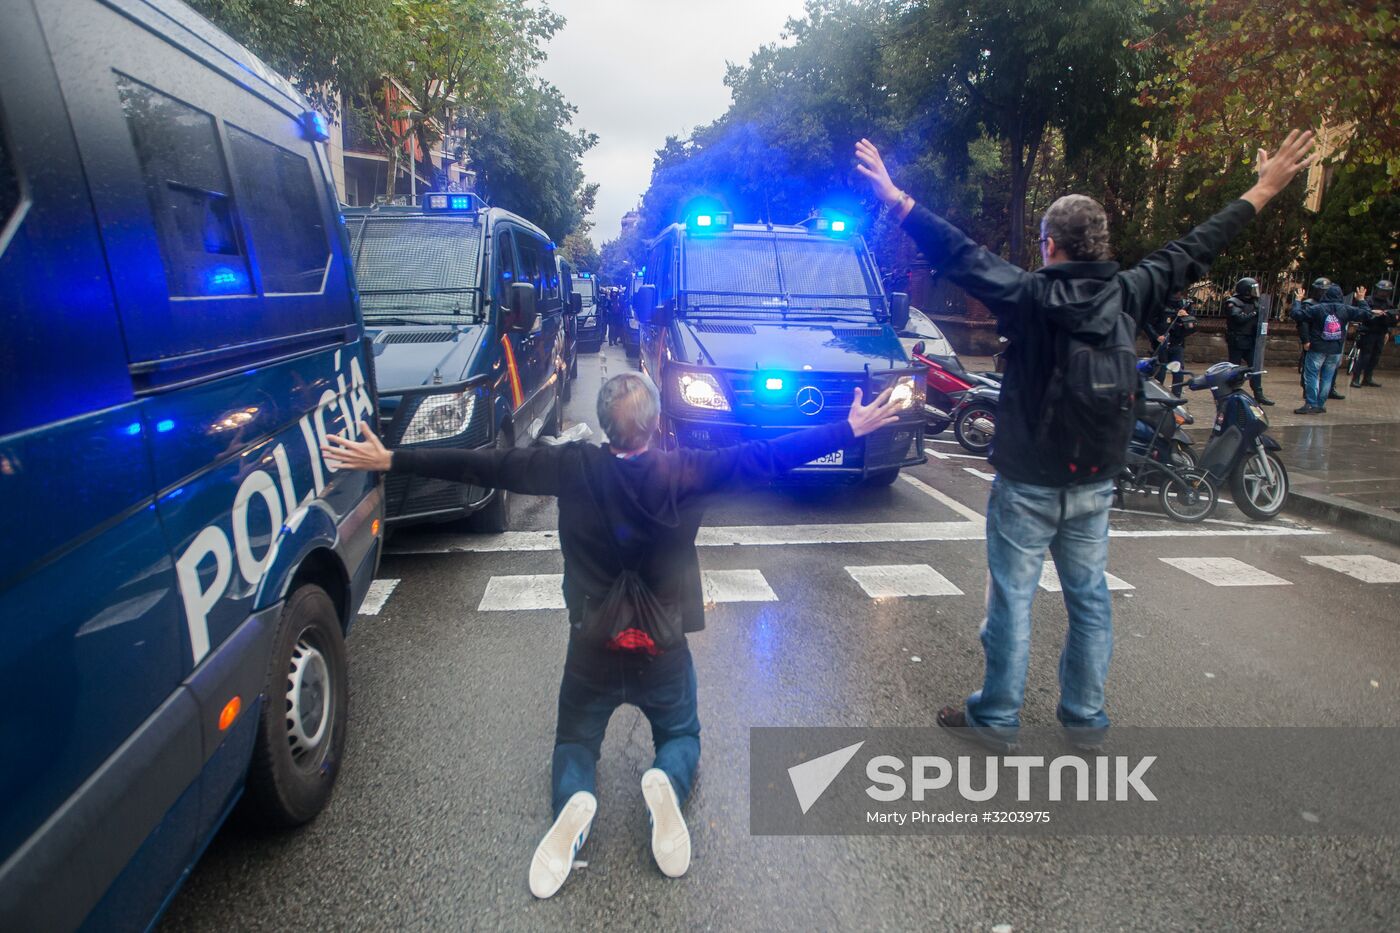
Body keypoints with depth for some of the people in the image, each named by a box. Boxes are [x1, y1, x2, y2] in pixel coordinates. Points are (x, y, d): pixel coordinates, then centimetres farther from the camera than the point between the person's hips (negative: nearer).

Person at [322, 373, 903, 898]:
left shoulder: (574, 469, -14)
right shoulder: (685, 472, -14)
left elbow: (484, 466, -11)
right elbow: (768, 457, -11)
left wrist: (389, 460, -4)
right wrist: (853, 428, -1)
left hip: (592, 653, 0)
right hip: (664, 655, 0)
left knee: (575, 741, 24)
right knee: (680, 736, 26)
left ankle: (573, 803, -12)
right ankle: (667, 783, -11)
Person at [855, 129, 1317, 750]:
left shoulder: (1029, 296, -15)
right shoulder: (1128, 294, -2)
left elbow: (959, 255, -15)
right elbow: (1193, 251, 11)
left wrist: (897, 200, -11)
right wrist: (1262, 192, 25)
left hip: (1027, 483, -5)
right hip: (1095, 483, 5)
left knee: (1012, 597, 5)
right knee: (1089, 596, 15)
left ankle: (997, 718, 16)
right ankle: (1085, 718, 28)